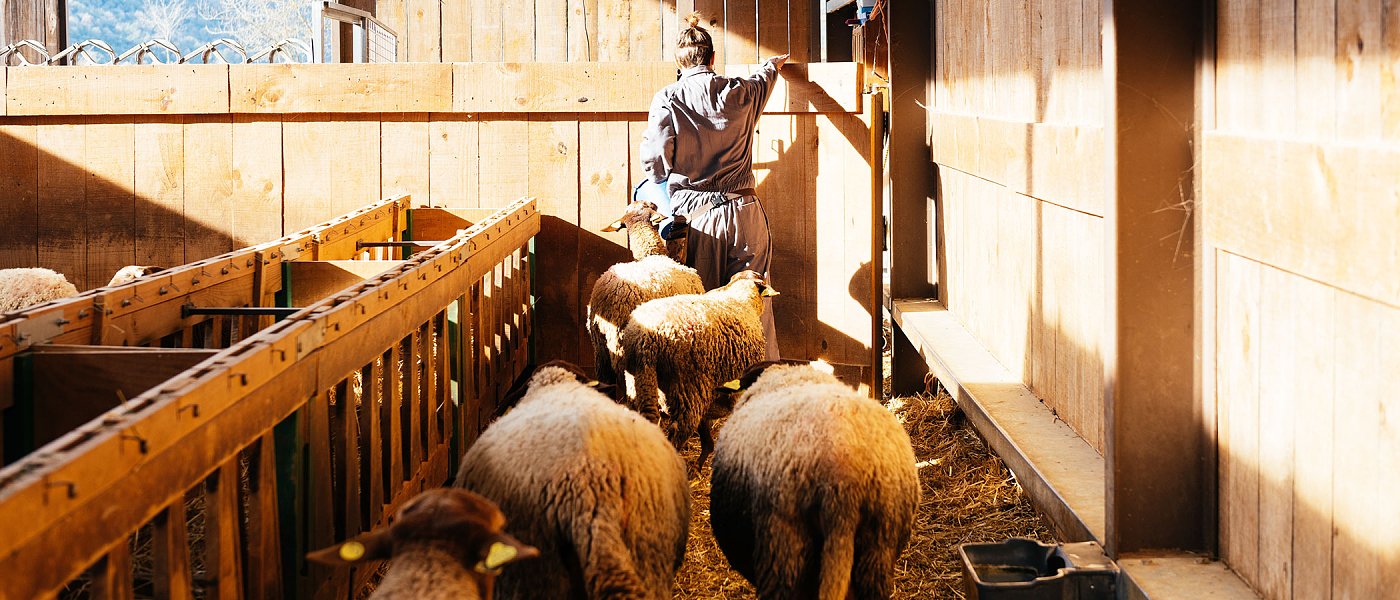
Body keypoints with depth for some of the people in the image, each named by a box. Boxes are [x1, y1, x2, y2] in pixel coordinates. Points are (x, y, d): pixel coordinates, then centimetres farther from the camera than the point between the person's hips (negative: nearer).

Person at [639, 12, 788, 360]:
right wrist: (774, 64, 52)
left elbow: (654, 158, -11)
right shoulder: (739, 93, 4)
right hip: (743, 210, 2)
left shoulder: (667, 99, -5)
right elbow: (763, 81, 29)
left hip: (695, 215, -2)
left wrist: (661, 181, 12)